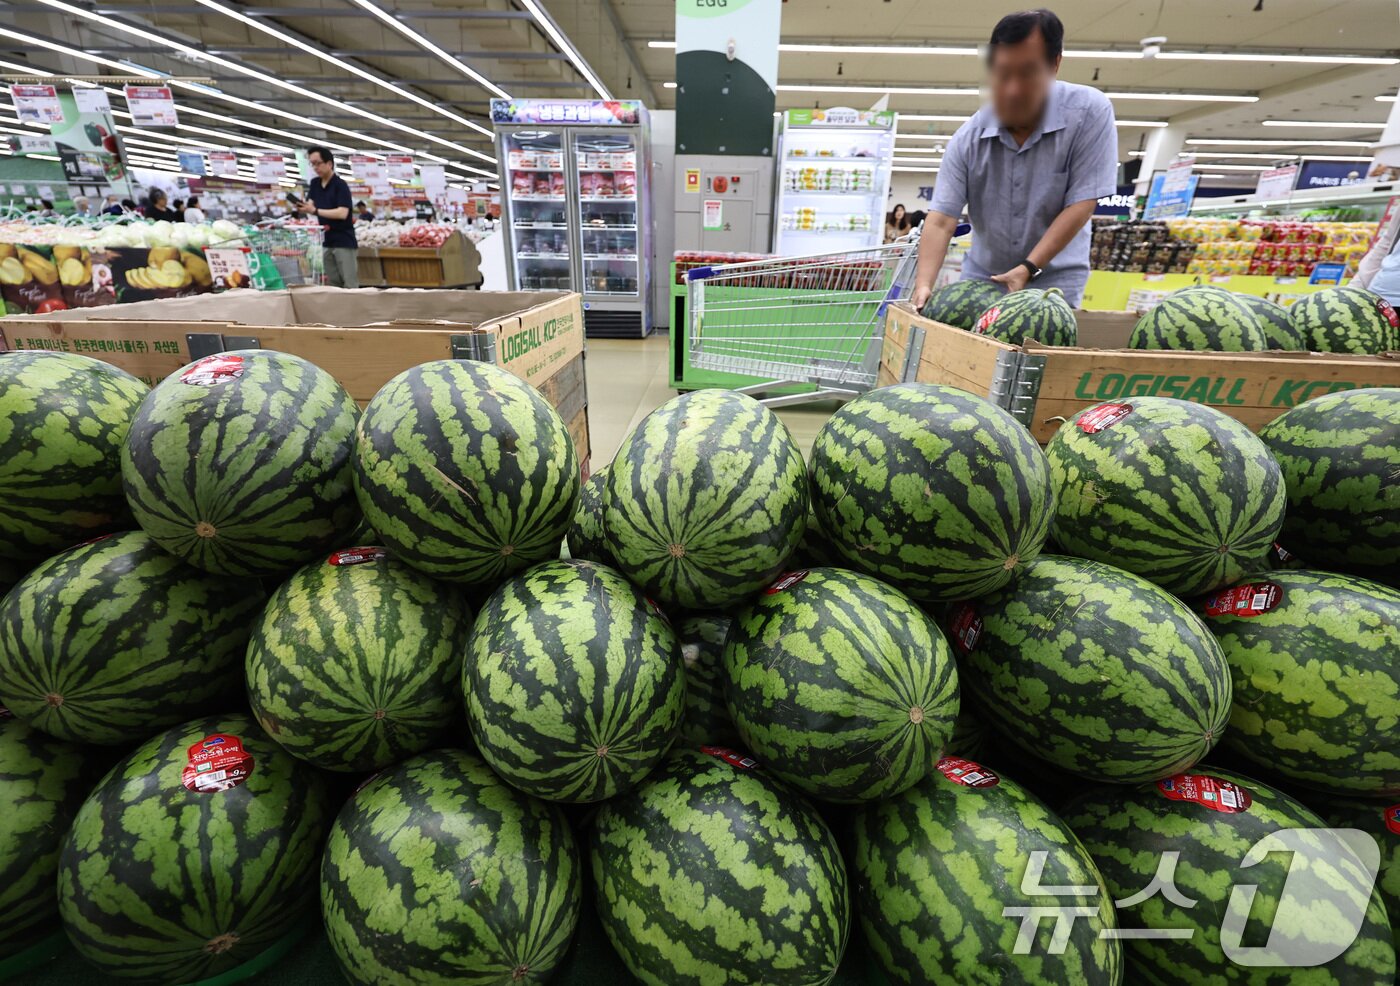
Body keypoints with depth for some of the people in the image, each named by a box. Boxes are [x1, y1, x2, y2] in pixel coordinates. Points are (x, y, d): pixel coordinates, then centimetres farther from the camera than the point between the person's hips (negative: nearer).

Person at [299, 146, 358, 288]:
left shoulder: (340, 185, -9)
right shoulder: (314, 183, 12)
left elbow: (342, 213, -18)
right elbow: (310, 205, 8)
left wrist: (315, 211, -22)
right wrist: (303, 208, -16)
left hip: (343, 241, -7)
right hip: (326, 241, 7)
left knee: (350, 284, -8)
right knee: (333, 284, 7)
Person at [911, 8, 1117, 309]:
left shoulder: (1089, 112, -13)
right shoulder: (967, 139, -10)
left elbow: (1081, 204, -15)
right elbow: (941, 221, -17)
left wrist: (1029, 269, -24)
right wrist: (924, 284, -33)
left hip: (1054, 278, -2)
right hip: (981, 276, 2)